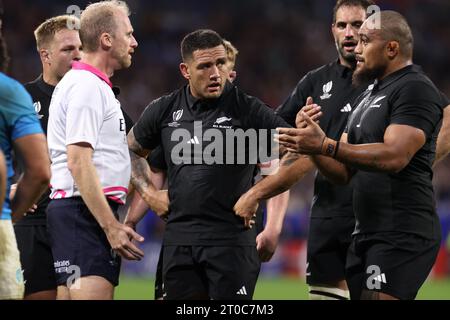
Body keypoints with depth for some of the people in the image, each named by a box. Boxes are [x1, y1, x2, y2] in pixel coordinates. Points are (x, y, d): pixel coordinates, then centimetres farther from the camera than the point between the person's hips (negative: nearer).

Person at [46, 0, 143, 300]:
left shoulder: (91, 84, 21)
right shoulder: (87, 86, -11)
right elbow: (78, 163, -19)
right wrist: (111, 226, -22)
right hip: (86, 211, -11)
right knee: (91, 295, -17)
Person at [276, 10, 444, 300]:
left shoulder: (415, 89, -9)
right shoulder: (367, 98, 22)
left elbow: (394, 157, -23)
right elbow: (343, 172, 19)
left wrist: (326, 146, -27)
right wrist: (311, 146, 0)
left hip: (402, 236, -10)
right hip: (367, 237, 10)